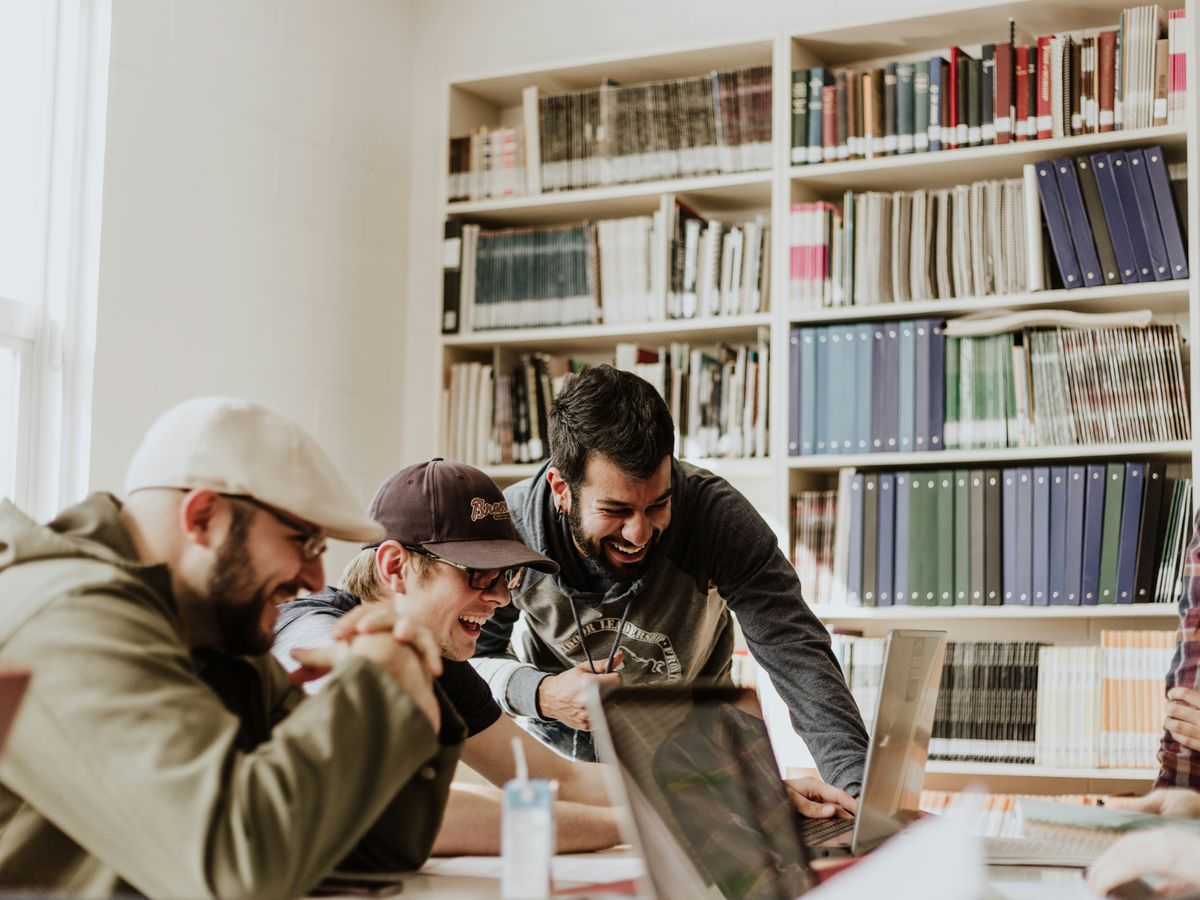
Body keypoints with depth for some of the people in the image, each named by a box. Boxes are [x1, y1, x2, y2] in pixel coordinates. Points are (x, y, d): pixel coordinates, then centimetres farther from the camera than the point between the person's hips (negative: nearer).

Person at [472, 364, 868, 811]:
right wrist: (540, 694, -31)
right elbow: (470, 657, -9)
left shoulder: (718, 515, -25)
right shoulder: (510, 527, -22)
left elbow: (796, 652, -30)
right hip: (559, 745, 1)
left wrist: (857, 787, -43)